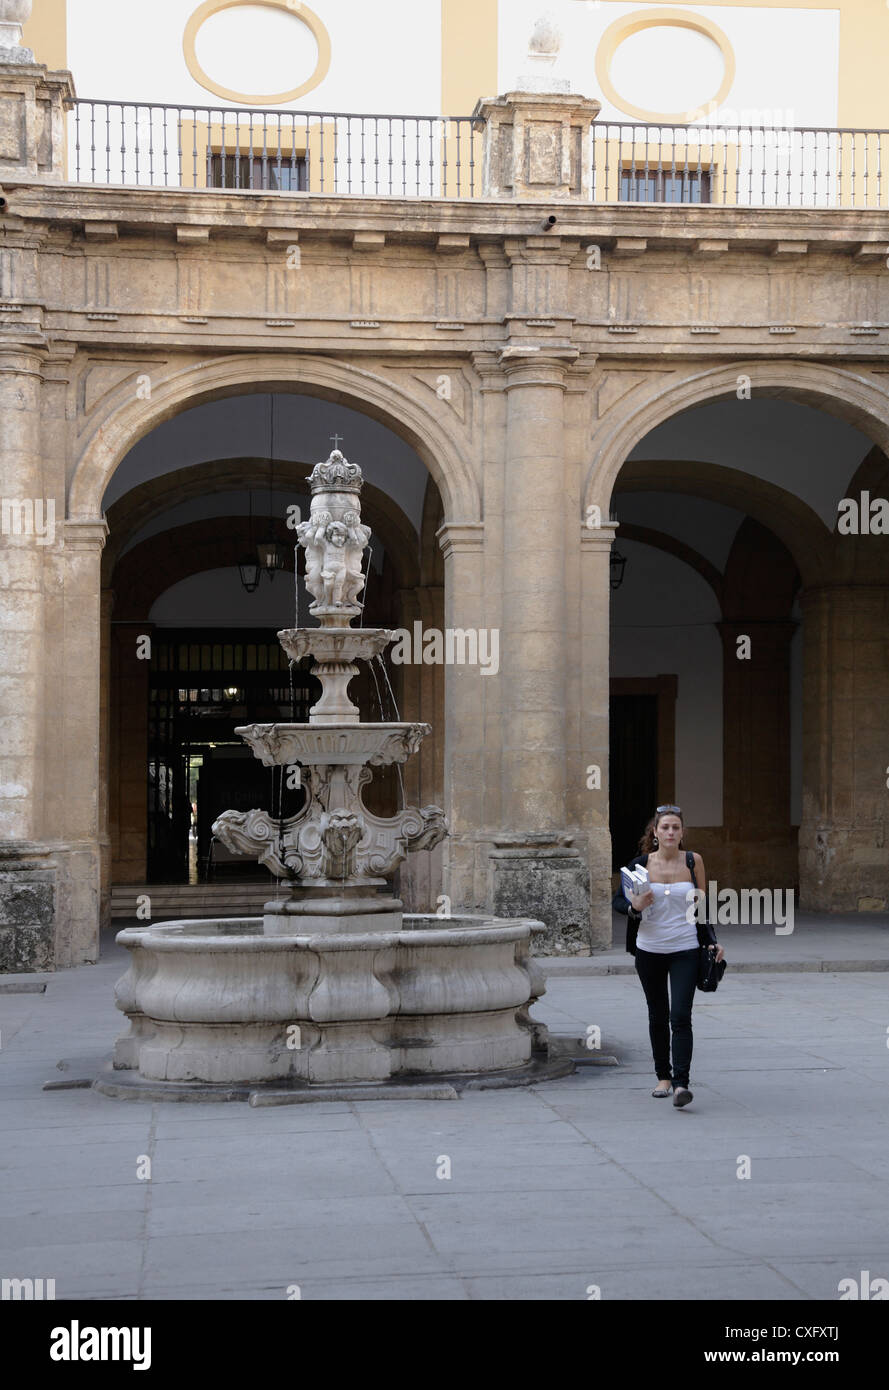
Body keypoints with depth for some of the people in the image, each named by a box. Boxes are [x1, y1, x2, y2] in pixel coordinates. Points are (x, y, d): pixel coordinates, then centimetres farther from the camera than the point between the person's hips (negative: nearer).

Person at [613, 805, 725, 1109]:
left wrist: (712, 941, 0)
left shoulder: (693, 862, 0)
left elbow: (702, 906, 8)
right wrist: (635, 906, -16)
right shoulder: (641, 864, -1)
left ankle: (681, 1084, -17)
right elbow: (618, 899, 6)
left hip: (685, 950, -1)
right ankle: (663, 1077, 27)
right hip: (650, 950, 1)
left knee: (680, 1018, -13)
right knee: (657, 1016, 12)